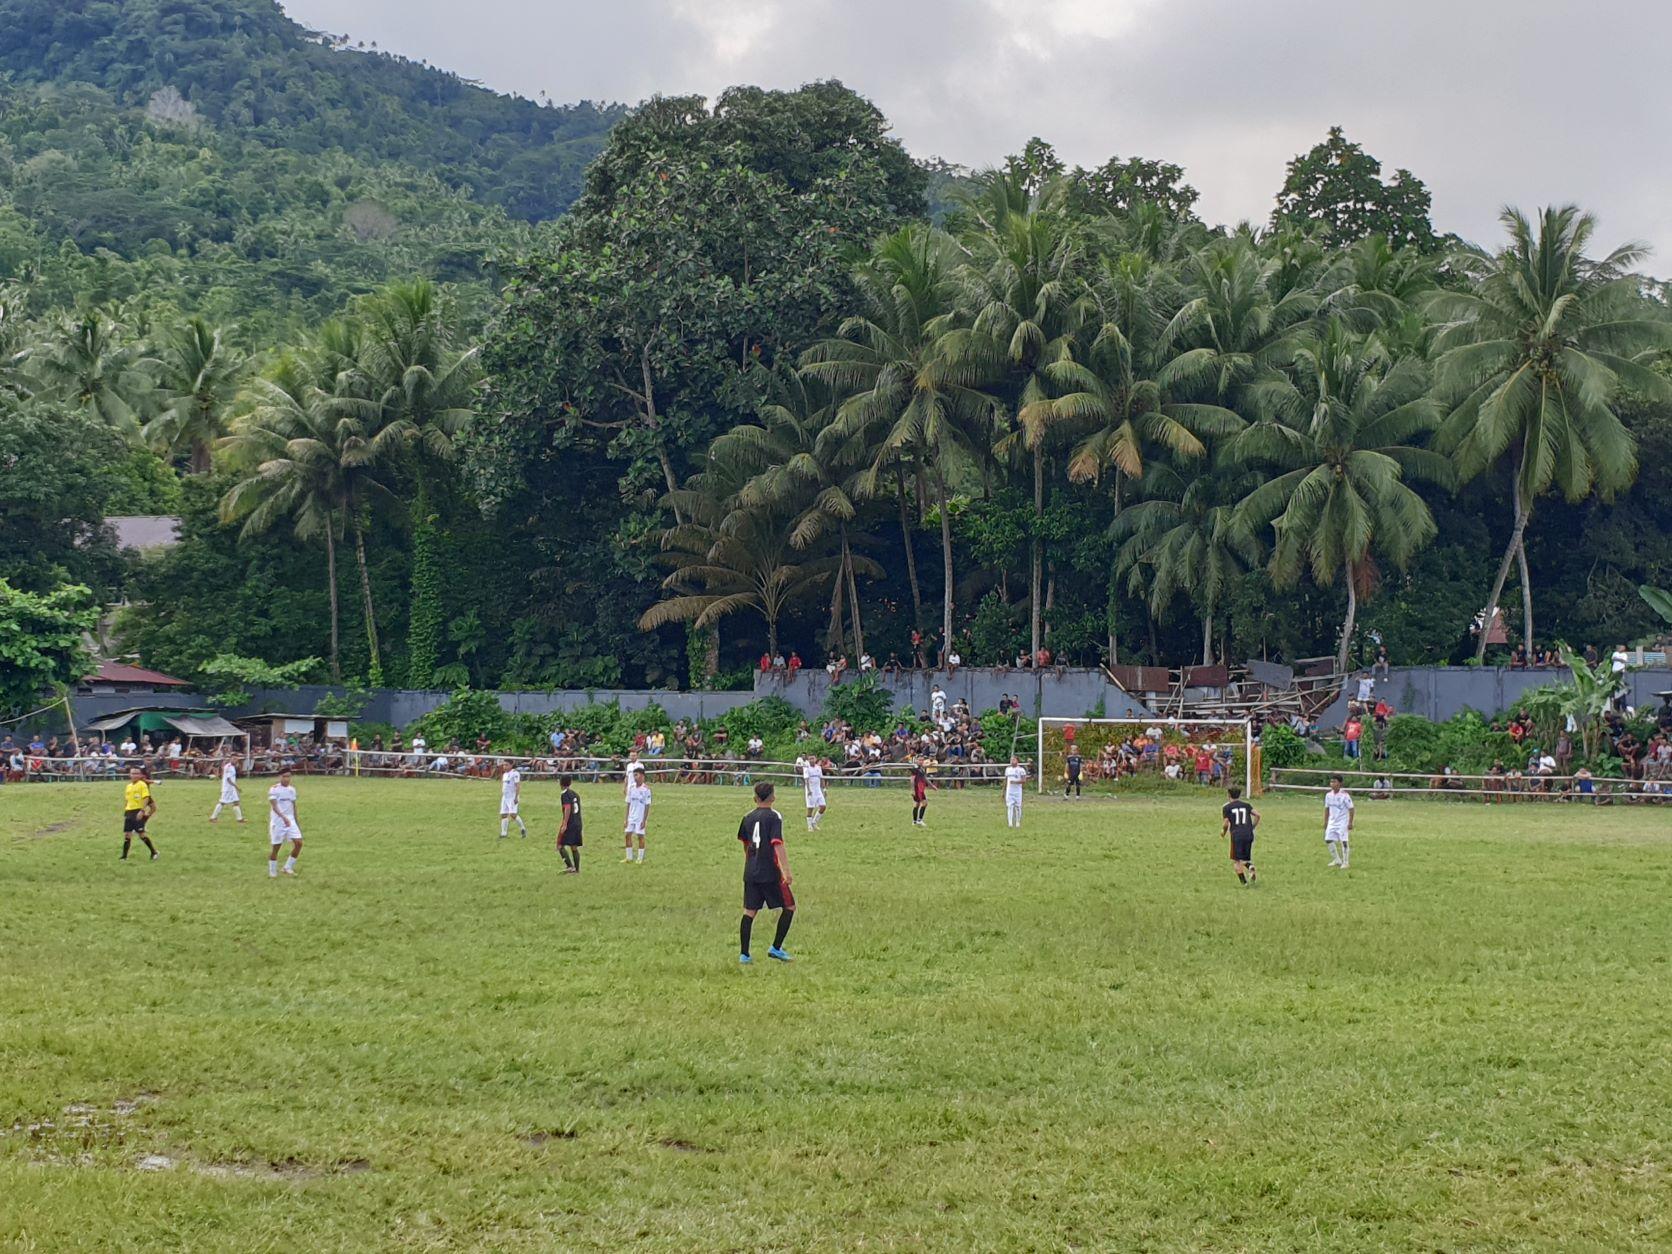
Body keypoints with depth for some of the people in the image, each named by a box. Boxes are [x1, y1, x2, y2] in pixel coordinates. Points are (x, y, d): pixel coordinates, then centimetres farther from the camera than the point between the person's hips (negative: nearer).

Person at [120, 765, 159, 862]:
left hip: (138, 812, -6)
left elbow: (146, 798, -14)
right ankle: (124, 856, 7)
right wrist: (124, 813, 19)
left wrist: (142, 811, -22)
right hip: (129, 812, 6)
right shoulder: (128, 786, 15)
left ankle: (154, 852, 7)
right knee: (127, 834, 4)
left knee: (141, 834, -7)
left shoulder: (142, 785, -6)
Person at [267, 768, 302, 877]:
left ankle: (288, 868, 6)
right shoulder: (274, 789, -10)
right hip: (277, 821, -5)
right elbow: (274, 806, -21)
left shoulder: (292, 790, 10)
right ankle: (272, 873, 14)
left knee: (298, 843, -7)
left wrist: (297, 823, 20)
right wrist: (284, 817, -35)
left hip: (290, 820, 5)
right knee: (275, 847, 1)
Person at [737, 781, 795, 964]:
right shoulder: (774, 817, -9)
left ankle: (743, 954, 4)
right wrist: (786, 870, -19)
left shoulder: (748, 817, 10)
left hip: (750, 873, 6)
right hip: (770, 873, -6)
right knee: (789, 907, 8)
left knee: (749, 911, 7)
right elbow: (777, 844, -17)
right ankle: (776, 948, 4)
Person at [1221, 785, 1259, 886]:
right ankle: (1251, 868, -16)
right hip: (1249, 835, 4)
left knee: (1236, 861, 5)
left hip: (1236, 835, -4)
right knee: (1246, 858, 17)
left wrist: (1223, 831, 16)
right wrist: (1252, 827, 16)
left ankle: (1244, 882, -5)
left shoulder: (1227, 807, 4)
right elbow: (1257, 815, 3)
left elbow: (1226, 823, -4)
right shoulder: (1246, 805, 14)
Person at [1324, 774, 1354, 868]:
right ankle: (1337, 860, 18)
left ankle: (1345, 862, 4)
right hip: (1332, 821, 6)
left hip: (1343, 822, -6)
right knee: (1328, 840, 2)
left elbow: (1351, 809, -12)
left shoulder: (1344, 795, -15)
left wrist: (1350, 823, -14)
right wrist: (1325, 822, 13)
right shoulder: (1328, 795, 2)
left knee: (1343, 841, -8)